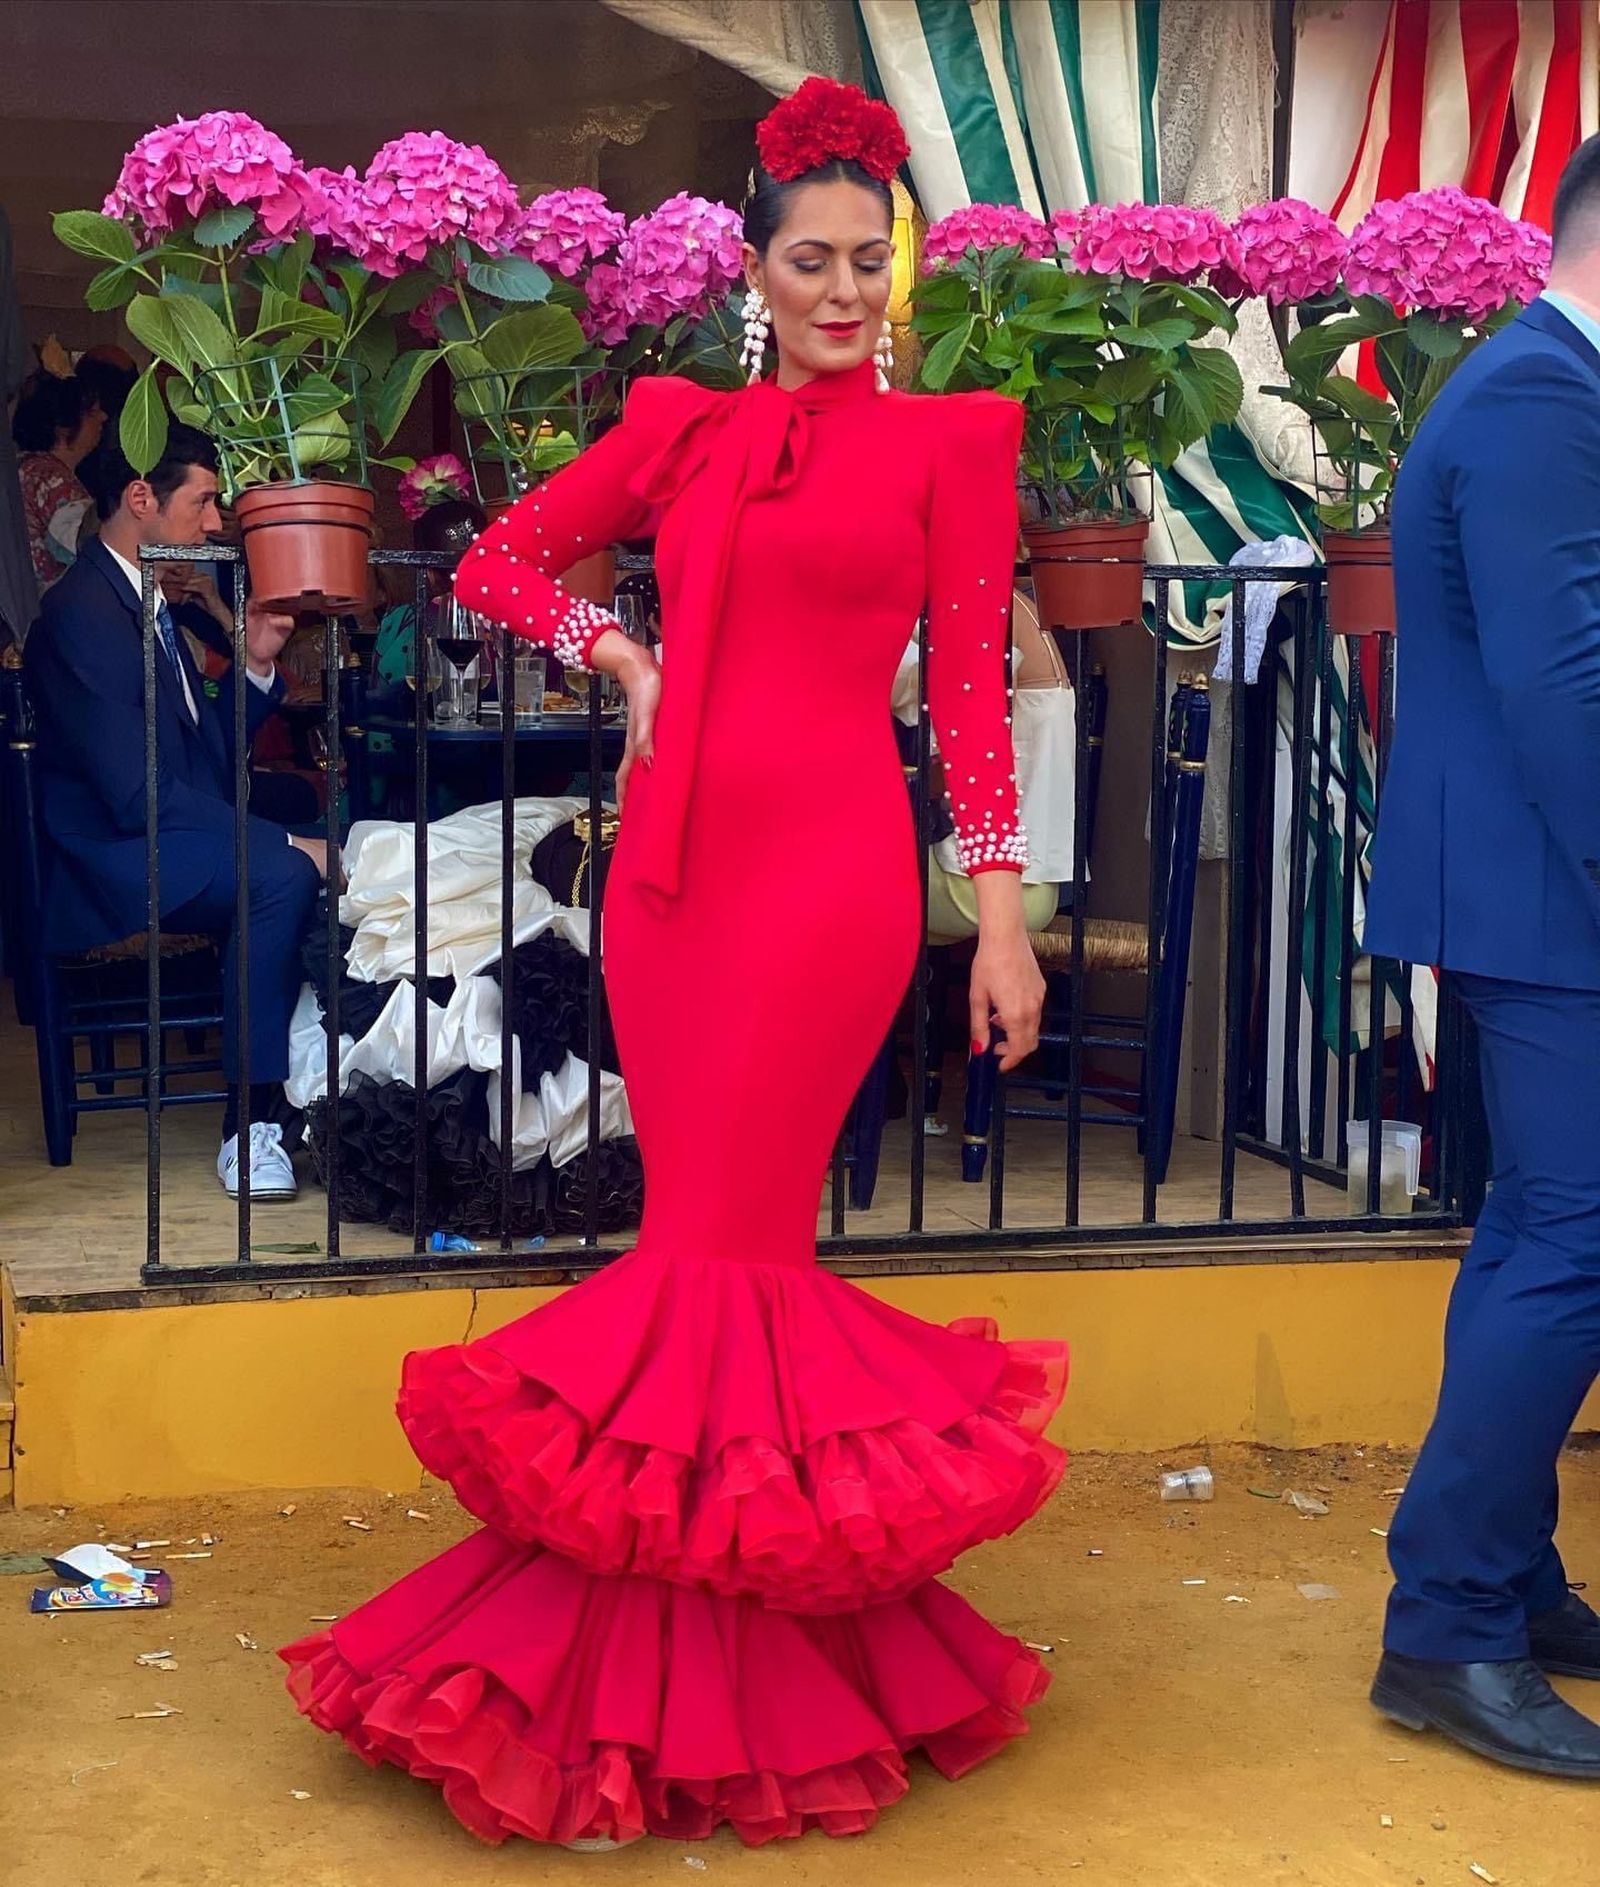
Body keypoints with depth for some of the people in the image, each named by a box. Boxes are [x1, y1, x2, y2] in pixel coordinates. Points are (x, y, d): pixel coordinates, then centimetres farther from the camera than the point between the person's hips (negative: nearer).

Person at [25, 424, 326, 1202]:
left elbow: (206, 751, 15)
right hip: (112, 867, -9)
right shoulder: (82, 612, -16)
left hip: (170, 845, 9)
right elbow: (137, 794, -24)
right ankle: (250, 1124, -23)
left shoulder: (144, 603, 15)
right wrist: (284, 843, -23)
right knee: (283, 873, -30)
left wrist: (257, 663, 2)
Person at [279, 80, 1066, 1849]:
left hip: (832, 859, -3)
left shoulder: (947, 440, 5)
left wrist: (1001, 905, -5)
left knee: (717, 1239, -3)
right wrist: (620, 656, 2)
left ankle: (679, 1679, 12)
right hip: (673, 854, 4)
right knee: (723, 1234, 8)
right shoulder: (680, 427, 14)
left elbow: (973, 680, 1)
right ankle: (700, 1651, 23)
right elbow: (496, 560, 18)